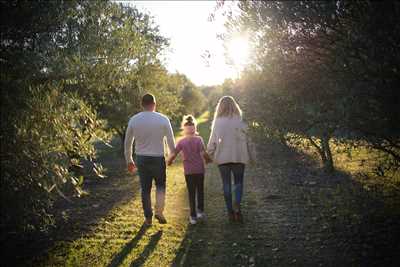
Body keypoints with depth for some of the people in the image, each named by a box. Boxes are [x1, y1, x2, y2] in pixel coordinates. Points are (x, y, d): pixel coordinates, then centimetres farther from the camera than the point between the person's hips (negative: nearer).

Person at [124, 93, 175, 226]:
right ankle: (159, 211, 4)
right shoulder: (163, 119, -7)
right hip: (158, 159, -2)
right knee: (160, 185, 18)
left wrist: (129, 161, 17)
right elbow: (171, 141, -2)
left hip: (141, 158, 2)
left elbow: (127, 142, 6)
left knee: (145, 189, 12)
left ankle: (148, 218, 18)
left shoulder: (133, 120, -1)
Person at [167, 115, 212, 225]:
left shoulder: (181, 141, -6)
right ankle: (200, 210, 19)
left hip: (188, 171, 1)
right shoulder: (199, 139, -9)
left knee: (191, 193, 9)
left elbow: (173, 154, -7)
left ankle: (193, 216, 11)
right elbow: (203, 153, -16)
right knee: (200, 190, 19)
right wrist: (208, 159, 4)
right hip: (199, 169, -1)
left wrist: (168, 162, 12)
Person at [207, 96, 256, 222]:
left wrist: (210, 155, 14)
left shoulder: (217, 123, -4)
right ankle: (237, 205, -10)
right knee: (238, 182, 12)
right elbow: (247, 141, -3)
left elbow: (212, 142, 0)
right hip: (239, 157, -1)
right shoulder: (239, 122, -7)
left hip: (222, 158, 1)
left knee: (226, 184, 10)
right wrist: (252, 156, 8)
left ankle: (230, 211, 12)